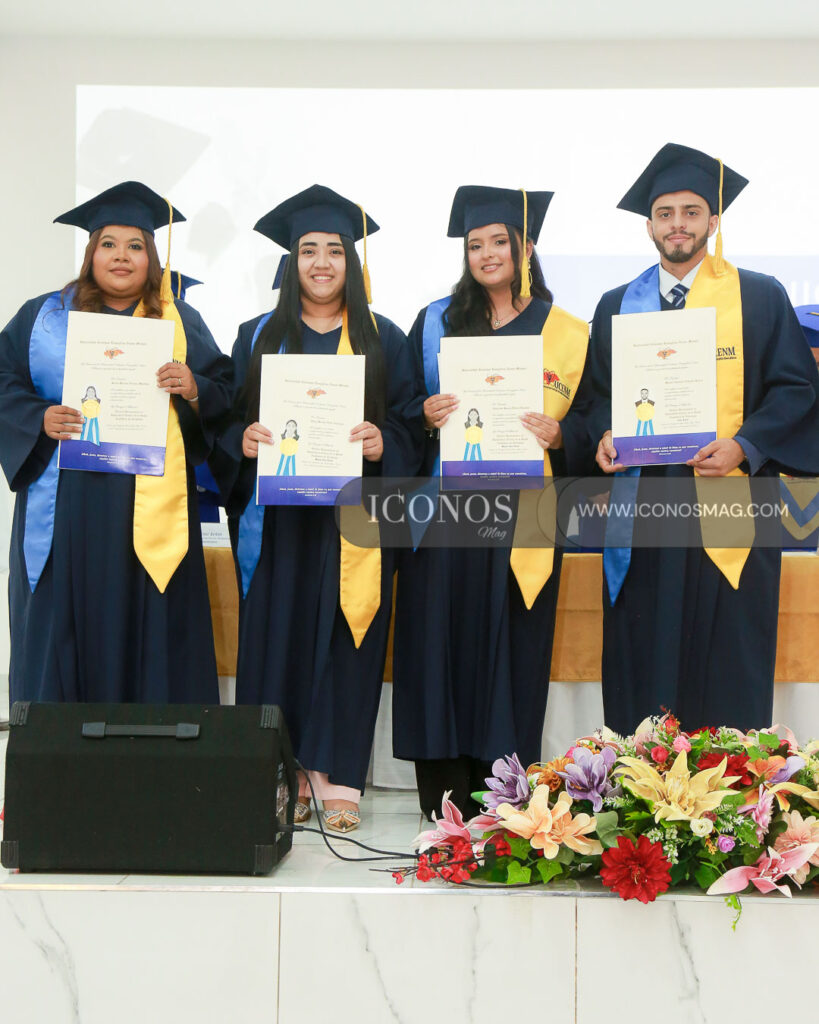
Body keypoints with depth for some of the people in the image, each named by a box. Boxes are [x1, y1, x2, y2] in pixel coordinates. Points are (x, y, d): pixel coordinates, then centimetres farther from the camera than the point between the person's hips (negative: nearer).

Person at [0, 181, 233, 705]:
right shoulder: (44, 317, 11)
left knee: (150, 632, 0)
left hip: (150, 513, 0)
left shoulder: (183, 323, 11)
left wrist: (193, 389, -15)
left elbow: (227, 392, 6)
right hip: (64, 512, 0)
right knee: (62, 631, 2)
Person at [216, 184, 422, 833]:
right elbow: (227, 421, 9)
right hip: (276, 517, 1)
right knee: (277, 634, 0)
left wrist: (381, 443, -16)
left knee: (346, 637, -1)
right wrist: (243, 439, -12)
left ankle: (339, 778, 8)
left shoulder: (384, 340, 9)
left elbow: (412, 428, 4)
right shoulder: (260, 336, 12)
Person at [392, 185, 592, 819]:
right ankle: (444, 807, 8)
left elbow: (589, 427, 7)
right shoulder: (436, 322, 12)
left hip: (520, 514, -1)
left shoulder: (568, 334, 8)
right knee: (441, 645, -1)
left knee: (508, 648, 0)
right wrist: (425, 415, -9)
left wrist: (557, 435, -14)